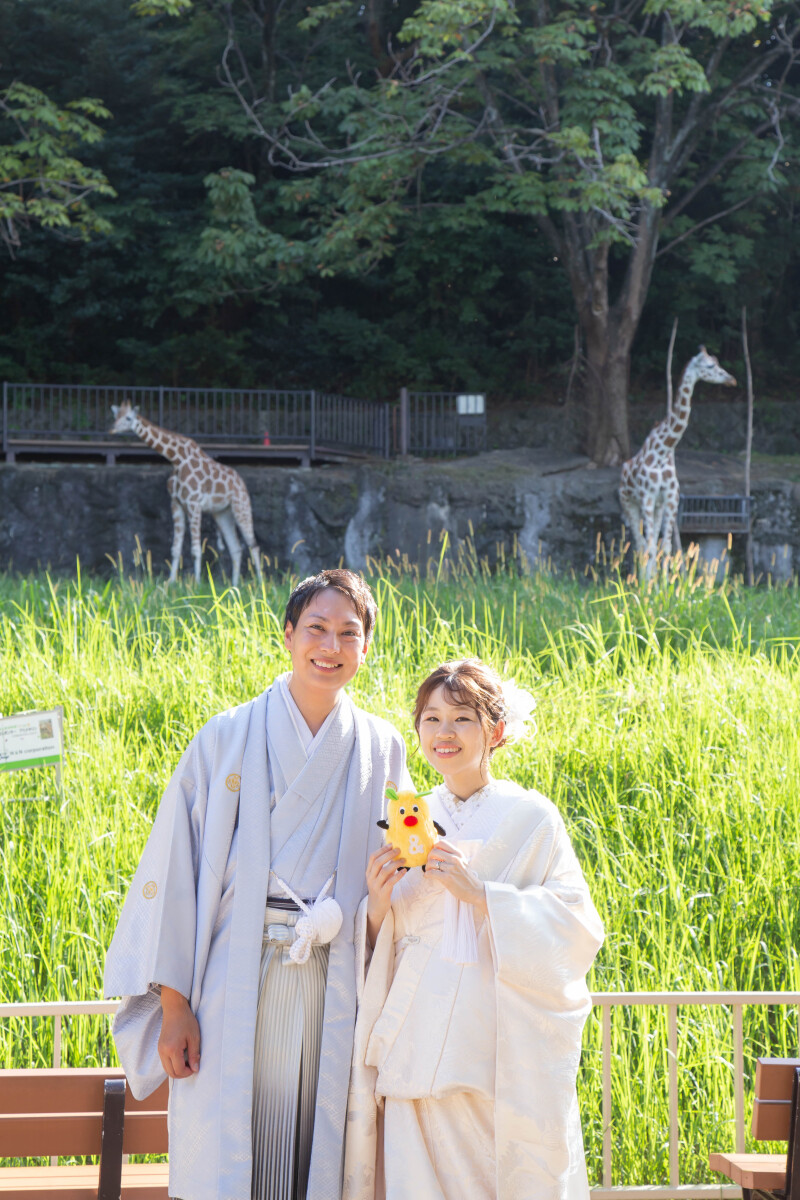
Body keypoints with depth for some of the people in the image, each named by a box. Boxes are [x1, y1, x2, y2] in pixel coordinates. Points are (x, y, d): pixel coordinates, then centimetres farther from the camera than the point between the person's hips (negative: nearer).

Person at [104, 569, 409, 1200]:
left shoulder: (383, 749, 8)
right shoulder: (229, 740, 0)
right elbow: (173, 869, -1)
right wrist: (173, 1002, -6)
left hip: (336, 999, 2)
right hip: (236, 994, -2)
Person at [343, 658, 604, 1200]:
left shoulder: (532, 818, 2)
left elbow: (576, 930, -7)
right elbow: (377, 951, 16)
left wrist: (477, 892, -15)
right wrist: (377, 904, -6)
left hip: (505, 1055, -3)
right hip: (419, 1050, 3)